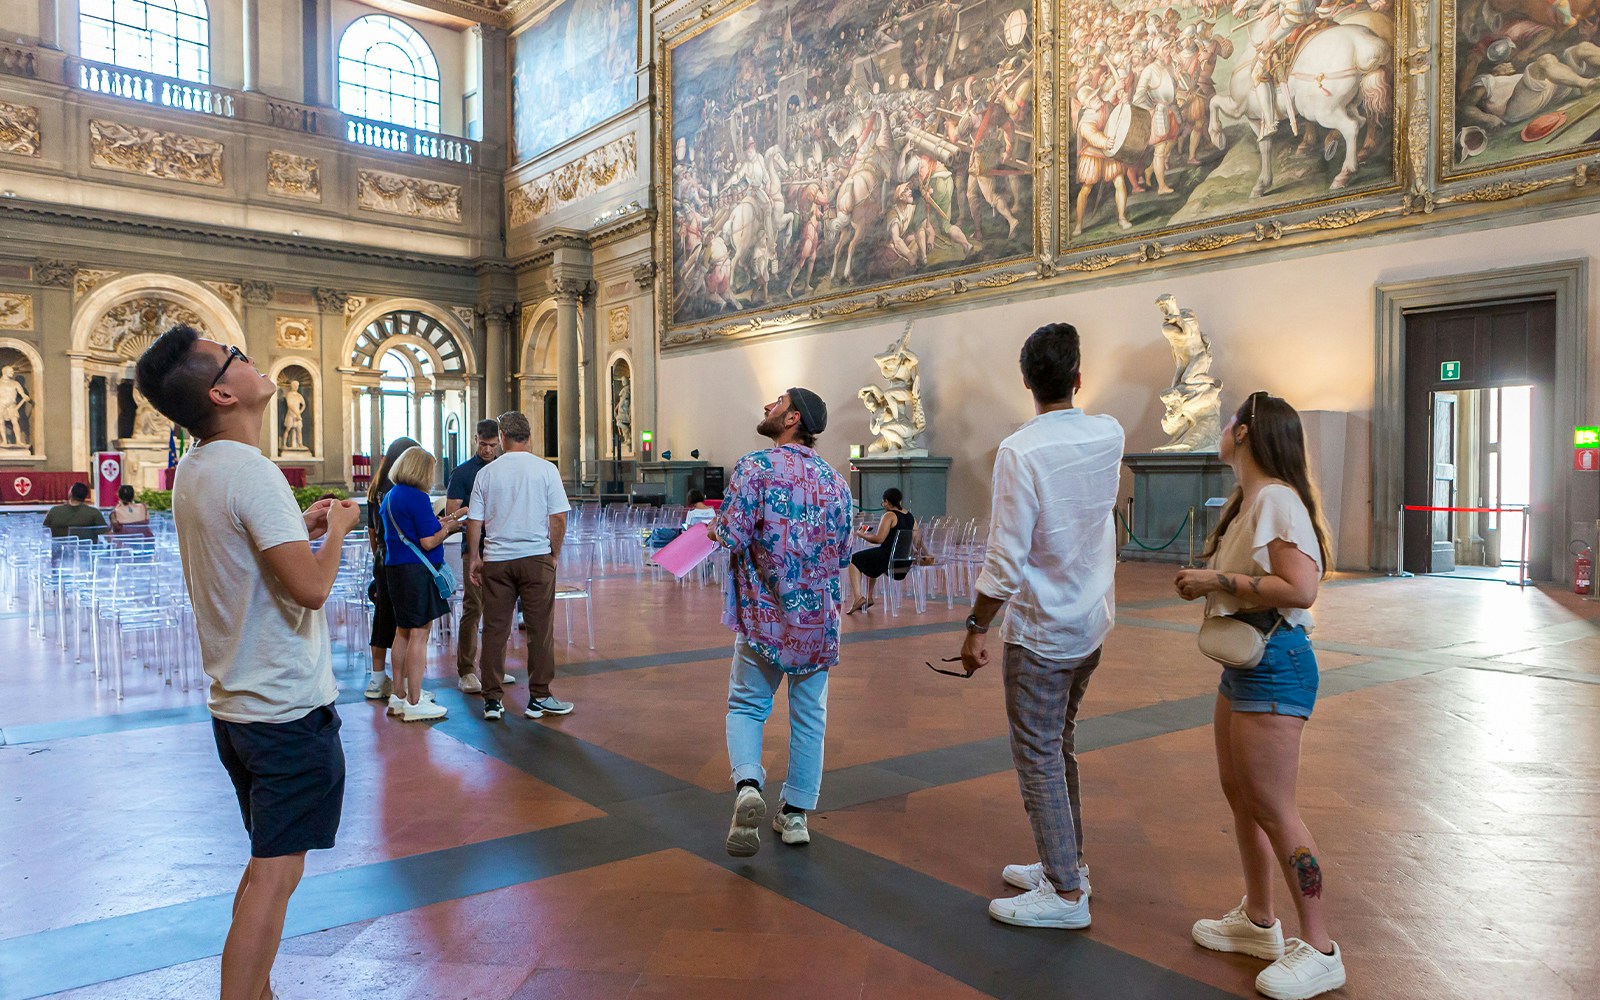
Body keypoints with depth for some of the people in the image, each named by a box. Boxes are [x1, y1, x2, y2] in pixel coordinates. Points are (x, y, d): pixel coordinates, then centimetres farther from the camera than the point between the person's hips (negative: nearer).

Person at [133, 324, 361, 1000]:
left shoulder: (193, 470, 8)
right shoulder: (249, 470, -20)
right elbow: (311, 588, -26)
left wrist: (299, 526, 14)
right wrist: (336, 529, -9)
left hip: (235, 704, 10)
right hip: (289, 709, -10)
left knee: (268, 865, 21)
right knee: (274, 875, -1)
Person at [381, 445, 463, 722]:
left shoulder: (389, 497, 12)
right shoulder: (418, 498, -15)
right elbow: (428, 543, -17)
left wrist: (438, 524, 18)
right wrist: (447, 528, -1)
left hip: (394, 569, 9)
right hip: (418, 571, -9)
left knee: (403, 631, 18)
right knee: (420, 633, -4)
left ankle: (399, 695, 25)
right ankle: (414, 702, -2)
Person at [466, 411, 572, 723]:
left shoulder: (486, 473, 3)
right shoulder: (546, 470, -2)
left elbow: (474, 521, 5)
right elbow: (558, 518, -4)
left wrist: (475, 559, 16)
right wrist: (554, 554, 7)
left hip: (496, 560, 2)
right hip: (536, 557, -2)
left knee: (494, 630, 7)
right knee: (540, 629, 5)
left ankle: (492, 700, 11)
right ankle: (539, 698, 10)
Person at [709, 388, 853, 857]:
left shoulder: (755, 466, -10)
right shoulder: (835, 481, 5)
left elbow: (733, 537, -18)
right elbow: (843, 552, 9)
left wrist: (716, 528, 4)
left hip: (764, 614, -3)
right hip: (819, 618, 4)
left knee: (747, 705, 11)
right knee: (809, 716, 13)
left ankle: (747, 783, -12)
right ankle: (795, 812, 21)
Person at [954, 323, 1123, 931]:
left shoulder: (1019, 452, -20)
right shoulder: (1109, 436, -1)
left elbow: (1006, 559, -21)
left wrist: (976, 627, -10)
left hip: (1040, 631, -7)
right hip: (1093, 624, 7)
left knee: (1038, 759, 4)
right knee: (1060, 746, 21)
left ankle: (1066, 894, 13)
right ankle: (1067, 863, 33)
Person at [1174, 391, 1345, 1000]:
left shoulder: (1275, 499, -18)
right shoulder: (1246, 500, 12)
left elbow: (1300, 589, -28)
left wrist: (1218, 579, -21)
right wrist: (1206, 584, 3)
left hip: (1274, 664, -10)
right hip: (1242, 661, 10)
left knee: (1272, 810, -3)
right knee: (1238, 792, 17)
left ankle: (1319, 951, 10)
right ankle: (1258, 922, 32)